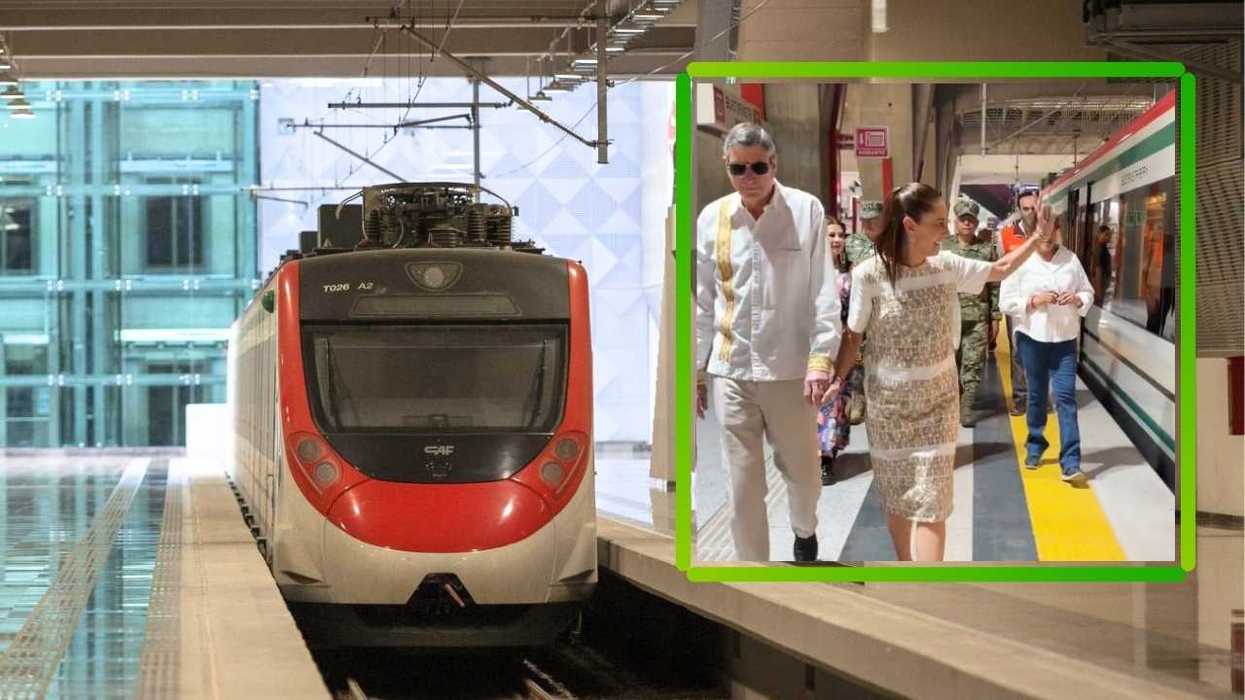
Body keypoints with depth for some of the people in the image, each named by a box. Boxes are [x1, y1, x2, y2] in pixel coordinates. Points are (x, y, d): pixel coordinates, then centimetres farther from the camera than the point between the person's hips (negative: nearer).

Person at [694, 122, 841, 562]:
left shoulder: (806, 211, -7)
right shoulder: (712, 219, 1)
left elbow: (823, 291, -7)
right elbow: (703, 302, 8)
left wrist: (821, 359, -14)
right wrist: (695, 370, 10)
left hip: (790, 367, -1)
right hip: (731, 370, 1)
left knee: (801, 470, 16)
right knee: (743, 484, 2)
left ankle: (804, 527, 47)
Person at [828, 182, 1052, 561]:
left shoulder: (947, 266, -5)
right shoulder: (868, 274, -16)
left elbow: (1000, 269, 11)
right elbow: (853, 335, -5)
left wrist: (1039, 236, 4)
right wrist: (836, 378, -15)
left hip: (938, 402, 2)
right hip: (888, 405, -2)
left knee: (931, 503, -5)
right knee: (897, 500, 11)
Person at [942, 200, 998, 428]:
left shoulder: (987, 250, 5)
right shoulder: (943, 248, 4)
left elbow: (995, 285, 6)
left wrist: (995, 316, 3)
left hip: (978, 316, 0)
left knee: (973, 364, -1)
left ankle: (966, 407, 3)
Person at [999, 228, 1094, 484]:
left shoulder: (1070, 259, 3)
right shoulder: (1020, 261, -4)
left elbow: (1088, 293, 11)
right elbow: (1007, 302, -4)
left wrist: (1078, 299, -11)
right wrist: (1034, 301, -18)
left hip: (1065, 339, 0)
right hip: (1032, 337, 0)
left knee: (1066, 397, -7)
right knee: (1036, 395, 13)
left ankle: (1071, 463, -10)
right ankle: (1035, 446, 35)